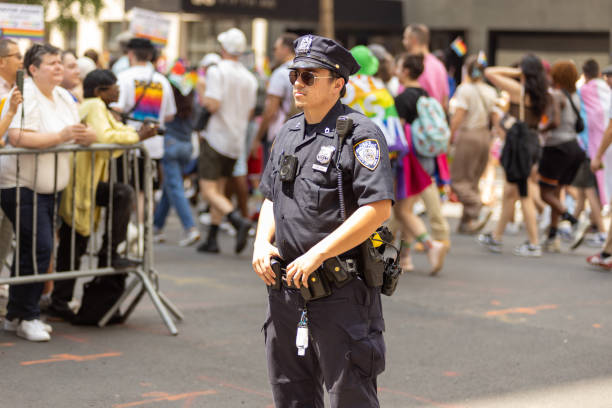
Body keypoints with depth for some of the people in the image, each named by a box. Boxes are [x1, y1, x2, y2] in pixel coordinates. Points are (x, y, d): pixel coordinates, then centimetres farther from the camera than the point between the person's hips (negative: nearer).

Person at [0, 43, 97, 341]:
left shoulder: (63, 97, 12)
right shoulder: (25, 95, -14)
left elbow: (81, 133, 13)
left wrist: (84, 136, -11)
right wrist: (61, 136, -28)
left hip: (48, 187, 8)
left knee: (34, 250, 9)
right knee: (38, 248, -14)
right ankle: (26, 318, -6)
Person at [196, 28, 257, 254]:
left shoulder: (217, 71, -11)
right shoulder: (249, 78, 9)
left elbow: (213, 105, -20)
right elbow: (249, 113, 13)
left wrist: (203, 99, 1)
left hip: (216, 138, -7)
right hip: (237, 141, 7)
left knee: (208, 191, -8)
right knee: (219, 189, 14)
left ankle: (239, 220, -29)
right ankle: (212, 240, 14)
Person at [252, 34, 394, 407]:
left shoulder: (360, 134, -11)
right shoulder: (289, 133, 14)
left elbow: (378, 209, -20)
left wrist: (316, 255, -21)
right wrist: (262, 242, 2)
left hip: (342, 292, -8)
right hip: (286, 284, 8)